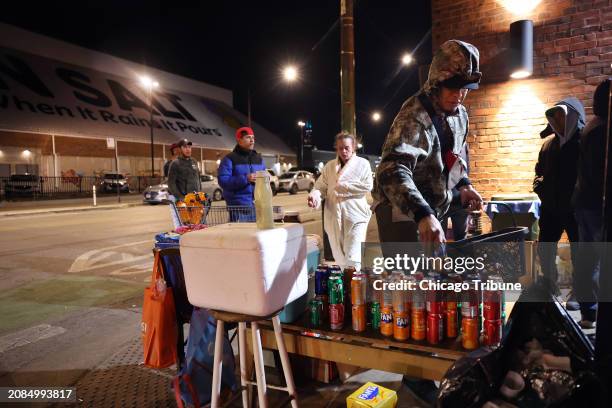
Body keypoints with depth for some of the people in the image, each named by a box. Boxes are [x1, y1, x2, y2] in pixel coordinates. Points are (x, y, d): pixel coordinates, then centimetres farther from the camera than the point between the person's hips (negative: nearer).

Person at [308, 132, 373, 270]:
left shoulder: (362, 163, 4)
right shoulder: (330, 166, 13)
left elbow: (367, 186, -9)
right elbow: (320, 186, 6)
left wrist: (342, 186, -9)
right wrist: (315, 195, -17)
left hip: (355, 216, -4)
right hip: (334, 216, 4)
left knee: (353, 258, -9)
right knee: (339, 257, 13)